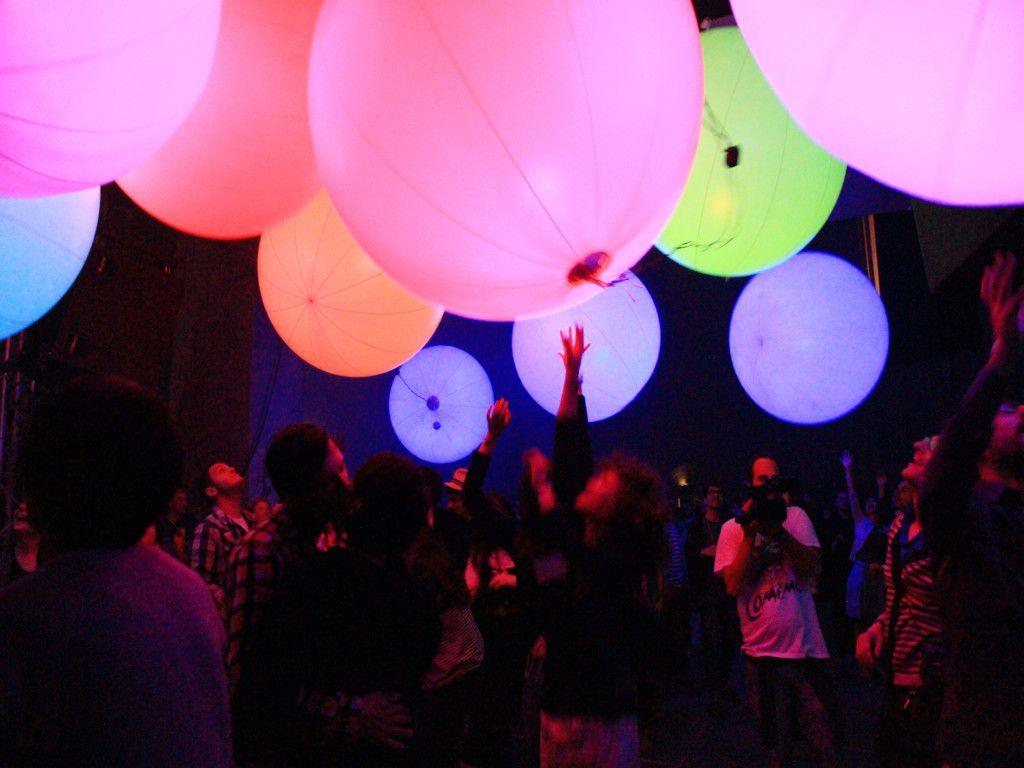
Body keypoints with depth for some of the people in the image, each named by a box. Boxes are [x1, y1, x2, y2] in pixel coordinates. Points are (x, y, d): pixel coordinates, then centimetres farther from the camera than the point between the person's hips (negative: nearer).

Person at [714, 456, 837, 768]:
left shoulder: (796, 516, 3)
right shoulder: (732, 528, -1)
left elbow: (813, 568, -9)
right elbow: (734, 585, -12)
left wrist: (778, 530, -19)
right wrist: (751, 533, -15)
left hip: (807, 645, 1)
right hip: (762, 650, -1)